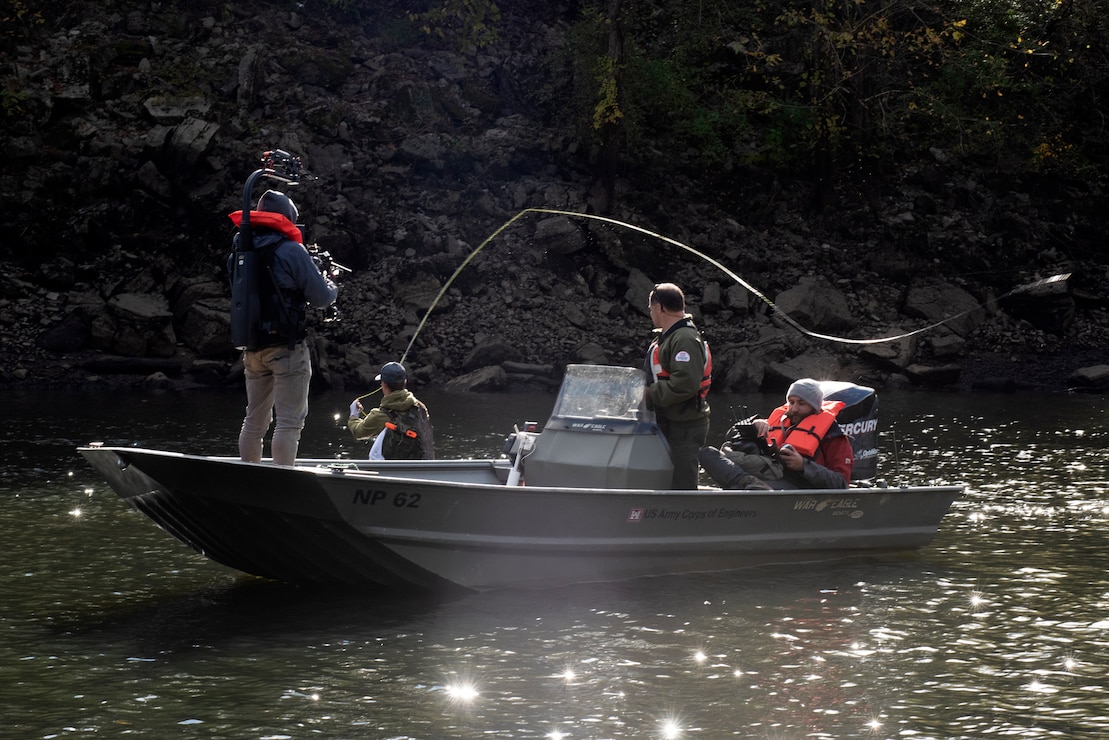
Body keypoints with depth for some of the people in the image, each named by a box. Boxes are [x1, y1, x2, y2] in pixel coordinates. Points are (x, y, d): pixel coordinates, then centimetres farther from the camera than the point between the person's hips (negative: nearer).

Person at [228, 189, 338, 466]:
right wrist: (332, 286, 15)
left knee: (254, 420, 16)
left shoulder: (239, 252, 7)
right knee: (289, 421, -6)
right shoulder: (291, 250, -12)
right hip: (286, 347, -7)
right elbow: (321, 297, -8)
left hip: (252, 348, 7)